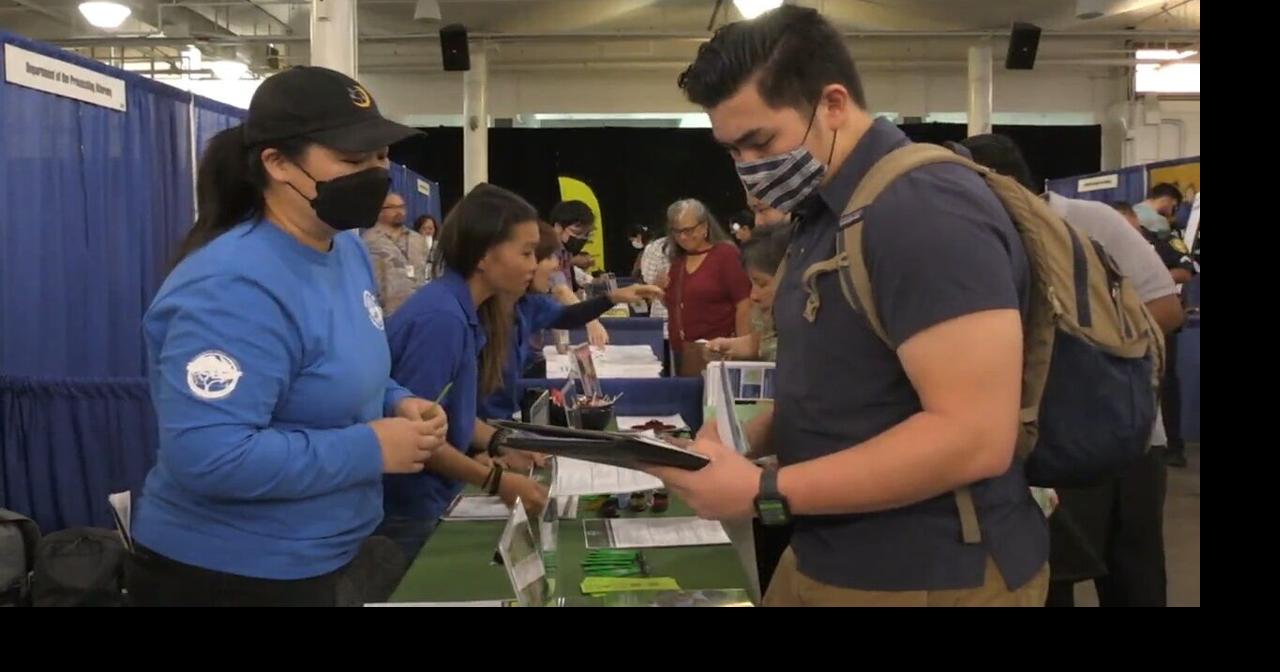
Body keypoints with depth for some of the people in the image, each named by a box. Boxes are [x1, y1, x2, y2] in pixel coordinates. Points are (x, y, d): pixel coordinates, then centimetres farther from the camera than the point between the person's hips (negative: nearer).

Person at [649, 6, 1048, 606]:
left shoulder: (926, 209, -21)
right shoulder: (824, 214, 9)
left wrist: (764, 493, -25)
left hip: (930, 578, -9)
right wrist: (744, 438, 1)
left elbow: (975, 436, -27)